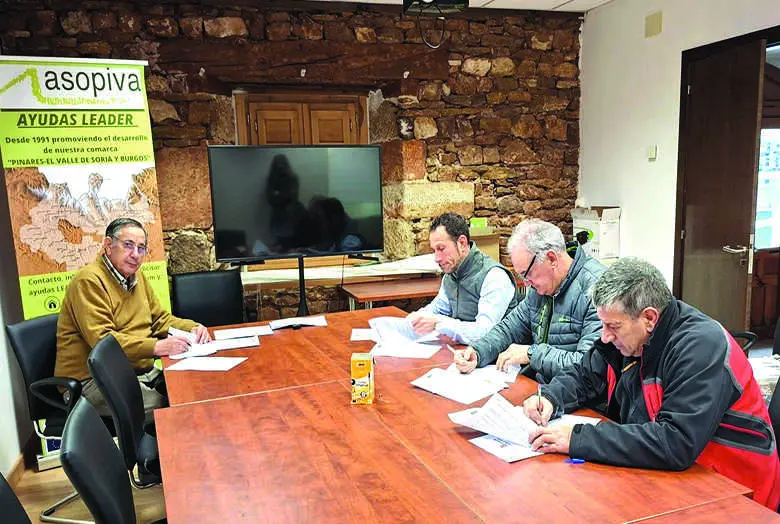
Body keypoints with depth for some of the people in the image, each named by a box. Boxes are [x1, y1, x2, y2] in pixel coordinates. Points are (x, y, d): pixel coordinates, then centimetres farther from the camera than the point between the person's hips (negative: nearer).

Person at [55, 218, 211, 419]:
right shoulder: (89, 281, -12)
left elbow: (160, 319, 22)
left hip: (142, 372, 8)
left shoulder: (137, 277, 17)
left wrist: (193, 328, 1)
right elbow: (102, 340, -22)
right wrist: (157, 347, -31)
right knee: (162, 407, -31)